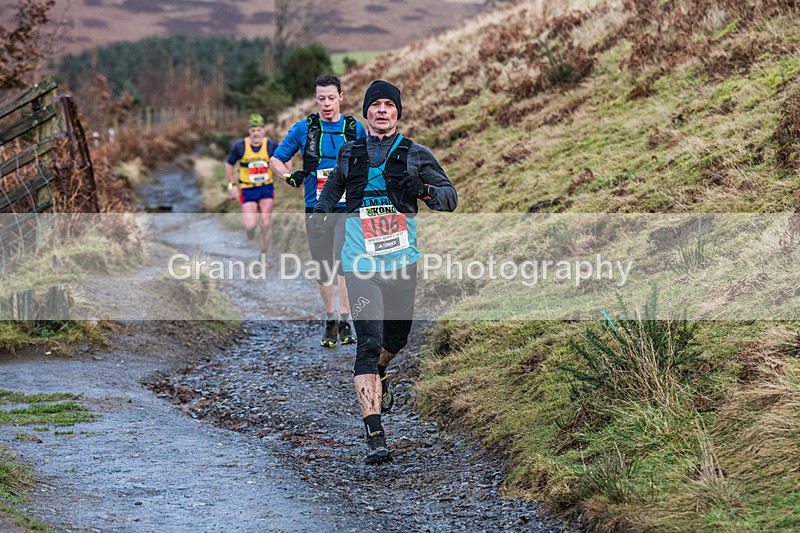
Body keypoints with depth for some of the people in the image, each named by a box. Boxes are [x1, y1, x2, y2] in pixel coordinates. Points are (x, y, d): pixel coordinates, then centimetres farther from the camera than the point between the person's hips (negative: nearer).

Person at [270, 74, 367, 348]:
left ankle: (345, 320, -12)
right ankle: (330, 320, 22)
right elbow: (275, 159, 9)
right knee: (322, 268, 7)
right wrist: (290, 176, -9)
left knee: (343, 260, -18)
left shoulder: (355, 128, 5)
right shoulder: (304, 129, 3)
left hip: (348, 207, -1)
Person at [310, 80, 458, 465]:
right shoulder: (350, 154, 9)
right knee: (368, 343, -14)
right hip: (360, 260, -1)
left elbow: (450, 197, -1)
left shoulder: (415, 155, 3)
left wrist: (424, 190, -22)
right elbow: (333, 187, 27)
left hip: (401, 257, 1)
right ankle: (374, 437, -19)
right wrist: (320, 215, 8)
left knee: (397, 337, 16)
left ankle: (378, 375, 54)